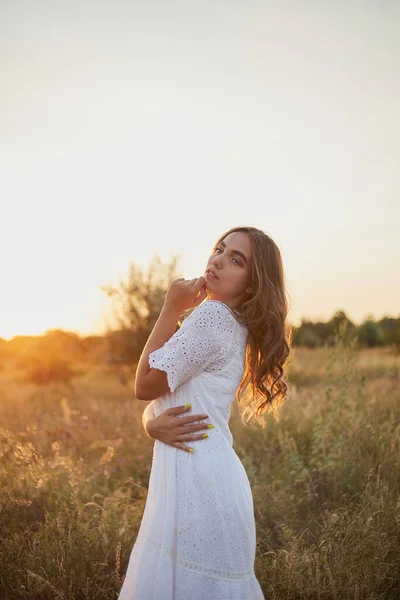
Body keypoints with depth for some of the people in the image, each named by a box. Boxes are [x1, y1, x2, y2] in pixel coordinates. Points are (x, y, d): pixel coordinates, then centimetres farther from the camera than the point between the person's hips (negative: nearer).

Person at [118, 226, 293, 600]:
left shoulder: (212, 313, -15)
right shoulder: (233, 325, 14)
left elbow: (144, 386, -10)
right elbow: (157, 397, 14)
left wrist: (171, 308, -6)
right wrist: (152, 423, -10)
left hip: (198, 480, -9)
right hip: (200, 474, 9)